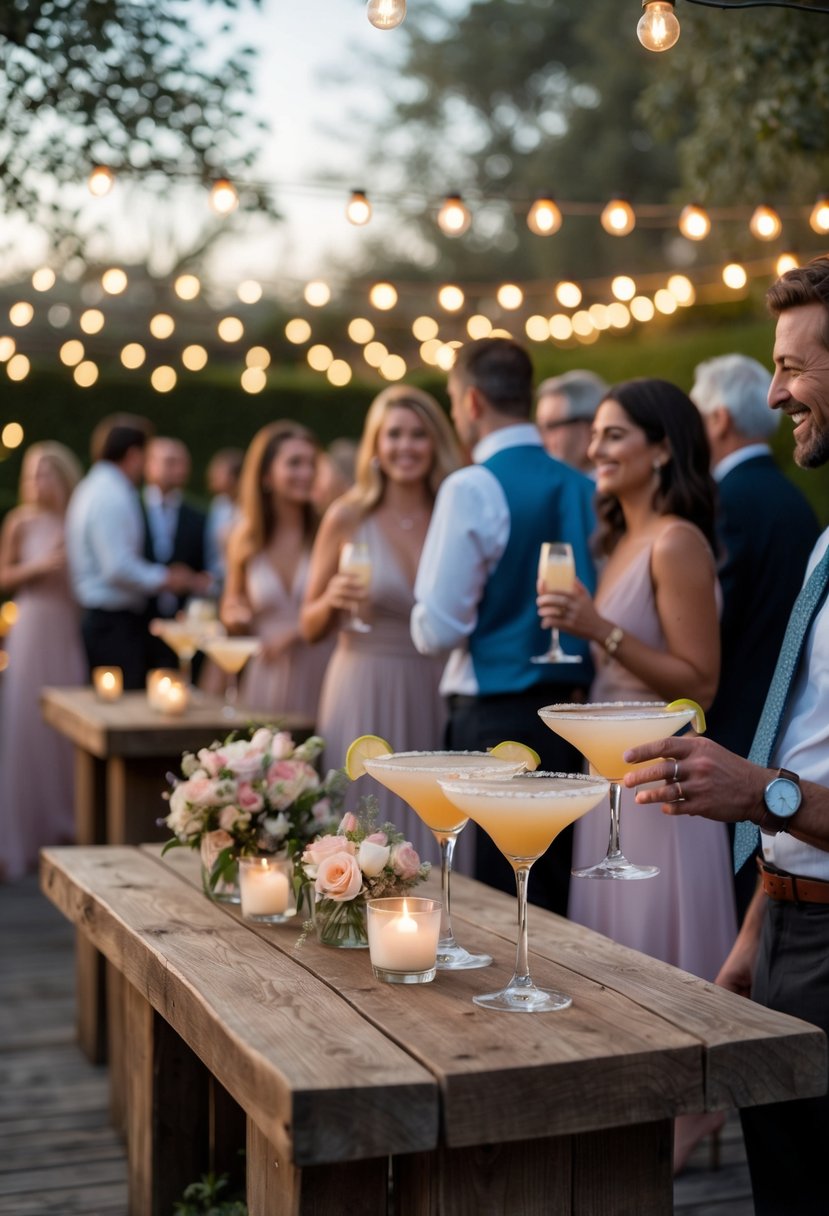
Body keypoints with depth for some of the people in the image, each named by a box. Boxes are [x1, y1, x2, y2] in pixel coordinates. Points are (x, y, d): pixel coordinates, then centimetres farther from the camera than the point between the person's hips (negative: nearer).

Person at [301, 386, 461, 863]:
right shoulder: (347, 517, -1)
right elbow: (311, 628, 4)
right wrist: (333, 599, -15)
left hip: (435, 698, 2)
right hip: (365, 698, -2)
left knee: (432, 830, 6)